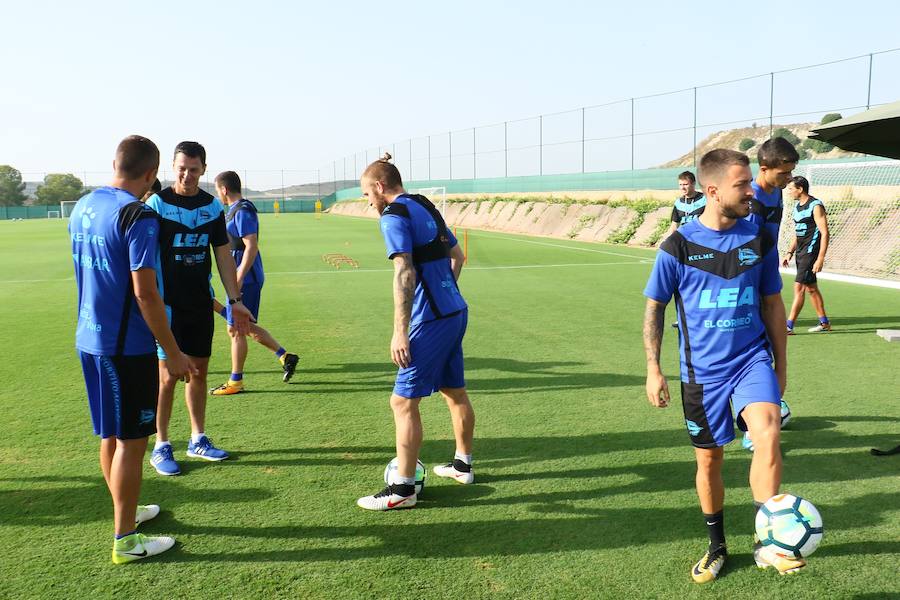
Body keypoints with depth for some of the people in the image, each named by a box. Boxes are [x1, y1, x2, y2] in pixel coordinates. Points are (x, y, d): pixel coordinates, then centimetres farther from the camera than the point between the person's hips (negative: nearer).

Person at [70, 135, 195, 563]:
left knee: (112, 435, 20)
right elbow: (144, 292, -22)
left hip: (89, 339, 8)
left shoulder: (82, 208, 8)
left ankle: (127, 509, 37)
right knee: (130, 441, 2)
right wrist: (172, 353, -16)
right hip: (126, 346, -8)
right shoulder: (138, 216, -18)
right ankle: (125, 540, 12)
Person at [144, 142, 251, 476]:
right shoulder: (157, 203, -8)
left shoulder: (212, 206, 6)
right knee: (168, 376, -1)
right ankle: (161, 447, 12)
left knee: (199, 371, 12)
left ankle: (198, 440, 25)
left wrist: (235, 300, 8)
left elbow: (223, 255, 11)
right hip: (168, 304, -5)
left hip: (201, 304, 5)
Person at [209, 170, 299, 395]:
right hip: (243, 279, 10)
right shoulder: (236, 210, 14)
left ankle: (235, 382, 10)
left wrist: (238, 279, -24)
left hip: (244, 280, -10)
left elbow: (251, 247, -23)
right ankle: (285, 357, 23)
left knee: (236, 330, 0)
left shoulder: (242, 212, -16)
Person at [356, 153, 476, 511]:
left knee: (403, 401, -2)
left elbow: (404, 273, -23)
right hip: (456, 311, 9)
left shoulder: (394, 216, -12)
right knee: (455, 391, 20)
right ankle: (462, 464, 35)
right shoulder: (426, 207, 14)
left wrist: (400, 331, -23)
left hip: (431, 320, -9)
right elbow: (457, 255, 23)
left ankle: (402, 488, 4)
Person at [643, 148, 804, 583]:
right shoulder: (678, 247, -9)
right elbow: (654, 307, 0)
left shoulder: (760, 240, -1)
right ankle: (717, 548, 30)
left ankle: (766, 541, -12)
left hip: (752, 358, 1)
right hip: (702, 369, -1)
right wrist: (653, 370, -5)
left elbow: (772, 303, 9)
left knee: (767, 433, -25)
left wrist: (781, 365, 12)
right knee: (709, 458, 10)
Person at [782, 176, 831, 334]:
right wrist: (790, 253, 15)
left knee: (799, 287, -11)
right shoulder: (797, 206, 13)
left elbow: (824, 233, -16)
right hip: (800, 253, 9)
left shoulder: (816, 206, -13)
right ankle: (824, 323, 24)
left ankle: (789, 326, -10)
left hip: (811, 252, -9)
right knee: (811, 288, 14)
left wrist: (820, 259, -21)